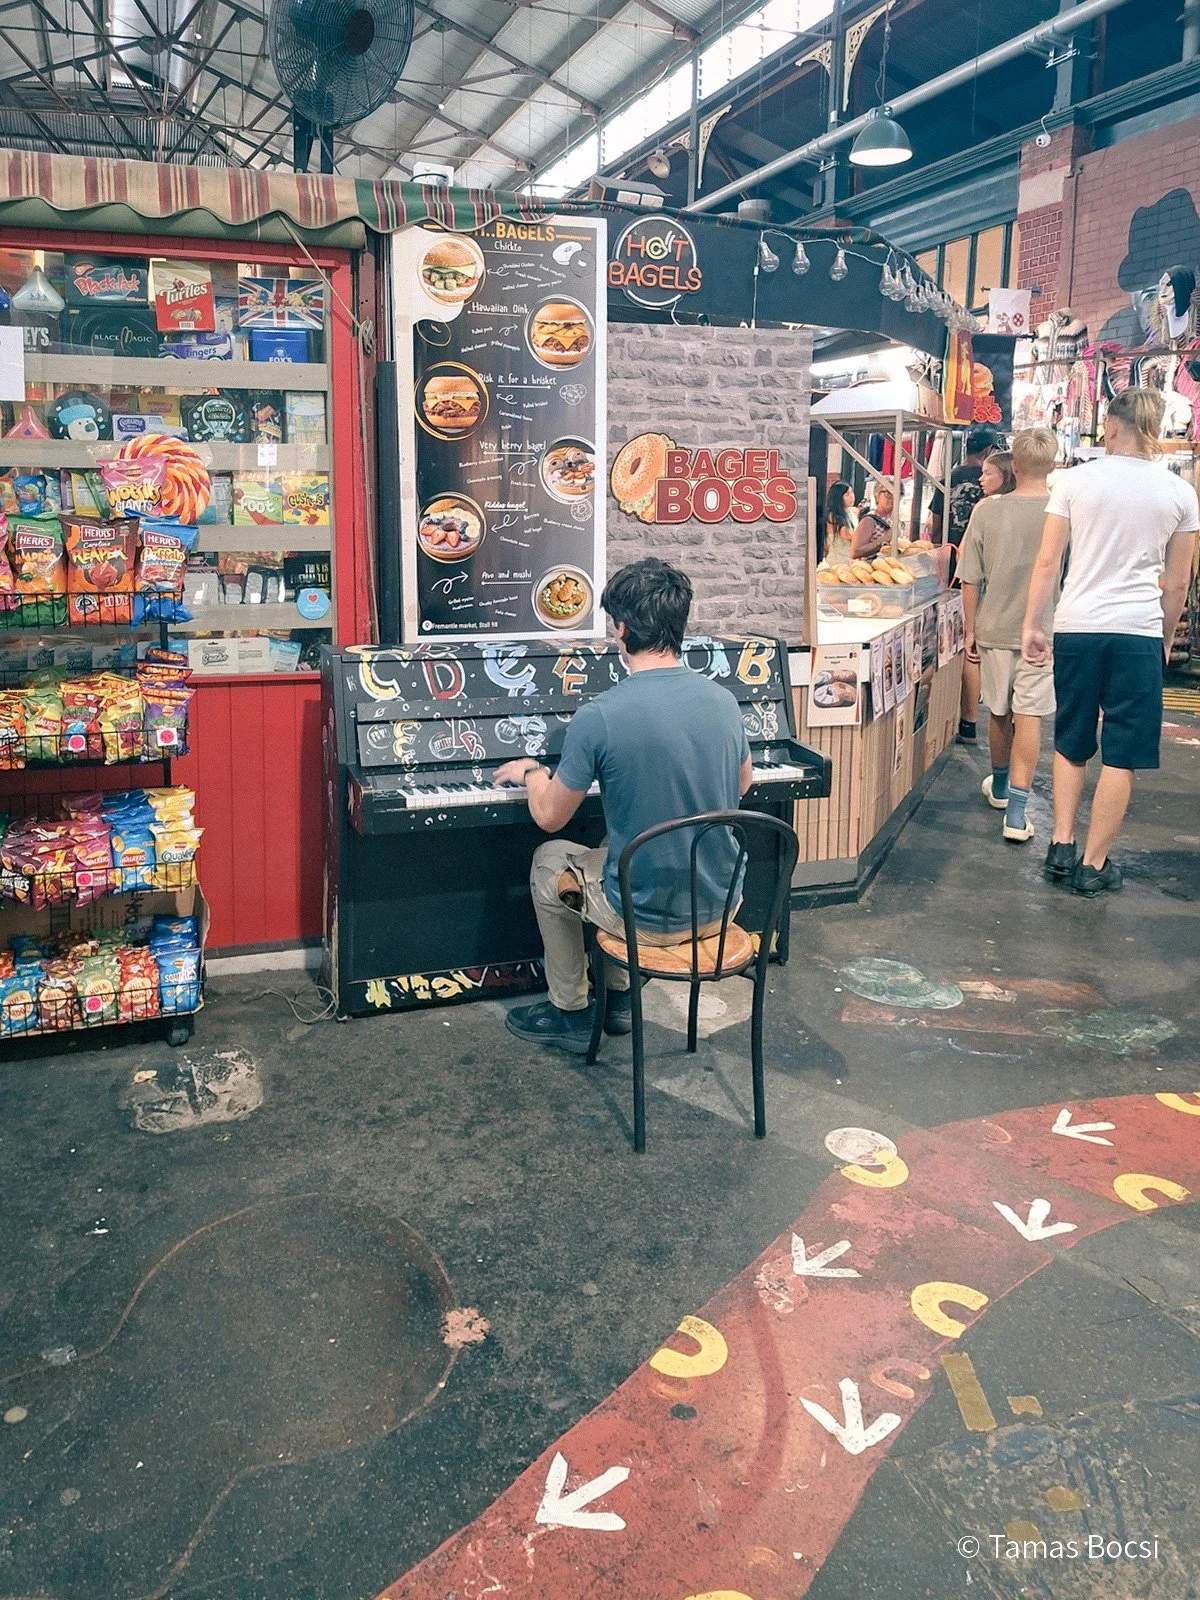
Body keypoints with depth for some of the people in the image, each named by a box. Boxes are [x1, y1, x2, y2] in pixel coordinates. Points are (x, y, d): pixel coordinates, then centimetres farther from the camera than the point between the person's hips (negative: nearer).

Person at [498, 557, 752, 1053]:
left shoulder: (599, 715, -21)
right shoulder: (723, 701, -5)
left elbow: (550, 817, -7)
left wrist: (530, 773, 14)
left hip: (650, 918, -5)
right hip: (720, 906, 5)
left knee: (549, 862, 24)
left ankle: (570, 1013, 33)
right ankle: (619, 994, 42)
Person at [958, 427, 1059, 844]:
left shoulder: (987, 510, -7)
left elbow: (970, 579, -4)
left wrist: (970, 630, 7)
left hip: (995, 629, 2)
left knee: (999, 714, 17)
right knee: (1028, 718, -1)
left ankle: (1000, 787, 38)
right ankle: (1016, 813, -5)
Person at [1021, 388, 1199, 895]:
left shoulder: (1075, 480, 0)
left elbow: (1047, 561, -1)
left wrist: (1032, 625, 6)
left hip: (1076, 627, 1)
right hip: (1139, 632, -1)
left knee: (1070, 744, 17)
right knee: (1121, 756, 6)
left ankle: (1061, 848, 15)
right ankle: (1093, 865, 10)